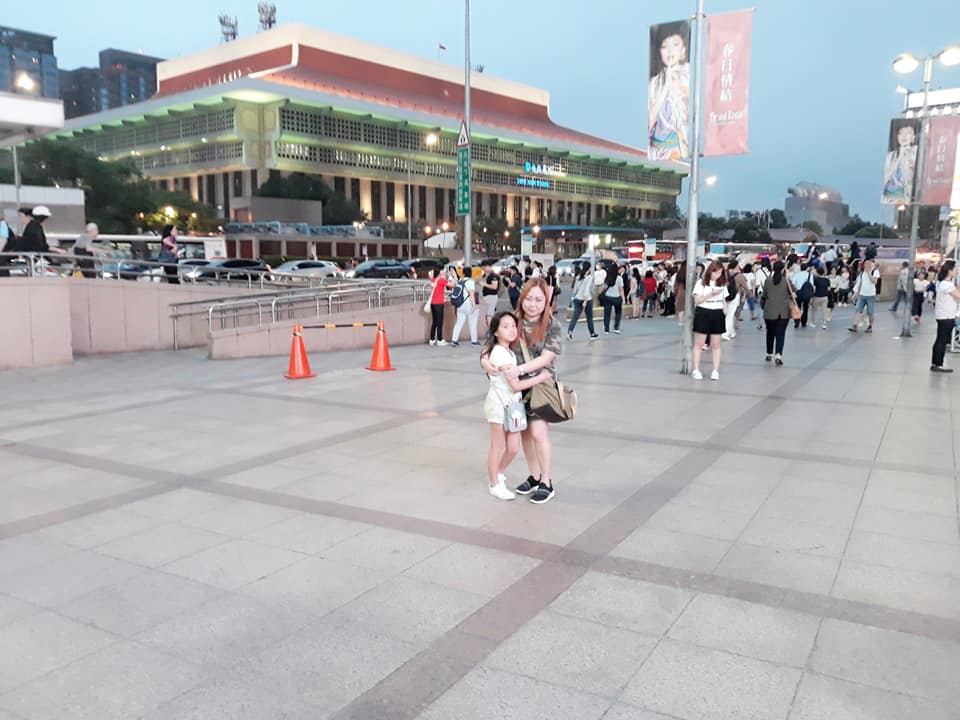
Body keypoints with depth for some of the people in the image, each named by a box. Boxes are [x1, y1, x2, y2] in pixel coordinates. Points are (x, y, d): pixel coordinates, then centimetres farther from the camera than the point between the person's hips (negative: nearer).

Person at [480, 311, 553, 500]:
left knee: (513, 448, 10)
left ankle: (498, 473, 33)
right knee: (498, 447, 5)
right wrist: (540, 378, -13)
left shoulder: (508, 351, 8)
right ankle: (495, 485, 20)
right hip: (499, 404, -8)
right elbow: (515, 385, -21)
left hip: (512, 404, 8)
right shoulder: (501, 354, -21)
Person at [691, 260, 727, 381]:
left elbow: (724, 301, 16)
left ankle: (716, 370, 9)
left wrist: (725, 312, 3)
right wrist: (711, 294, -19)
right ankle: (696, 370, 6)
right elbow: (697, 300, -9)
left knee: (716, 345, 6)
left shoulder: (722, 284, 10)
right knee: (699, 344, 2)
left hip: (717, 315, 4)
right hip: (703, 313, -3)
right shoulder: (701, 283, -3)